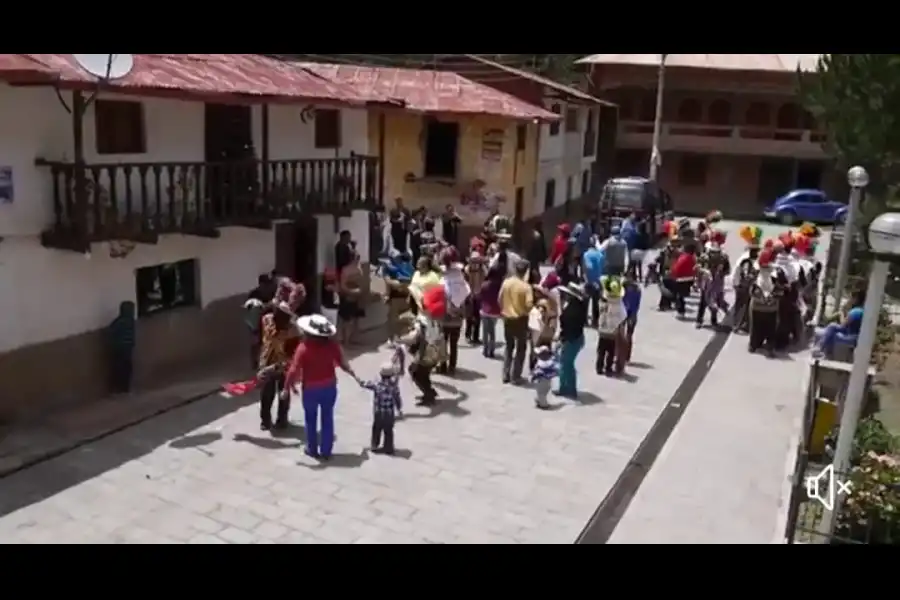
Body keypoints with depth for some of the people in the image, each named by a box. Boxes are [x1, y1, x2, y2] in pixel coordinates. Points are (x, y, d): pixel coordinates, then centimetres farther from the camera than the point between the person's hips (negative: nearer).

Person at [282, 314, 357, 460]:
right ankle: (326, 451, 21)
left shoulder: (304, 347, -20)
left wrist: (286, 388, -9)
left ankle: (312, 450, 29)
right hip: (329, 387, 3)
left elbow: (294, 370, -21)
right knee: (327, 419, 14)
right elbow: (343, 363, 0)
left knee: (311, 419, 17)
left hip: (310, 389, -3)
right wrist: (355, 377, 17)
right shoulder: (332, 345, -9)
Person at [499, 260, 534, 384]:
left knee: (509, 346, 19)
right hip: (520, 320, -4)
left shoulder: (506, 283, -2)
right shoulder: (526, 286, -17)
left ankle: (506, 375, 18)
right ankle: (515, 376, 9)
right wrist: (525, 311, -1)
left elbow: (500, 300, 5)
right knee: (521, 348, 10)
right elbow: (529, 304, -23)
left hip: (507, 319, 5)